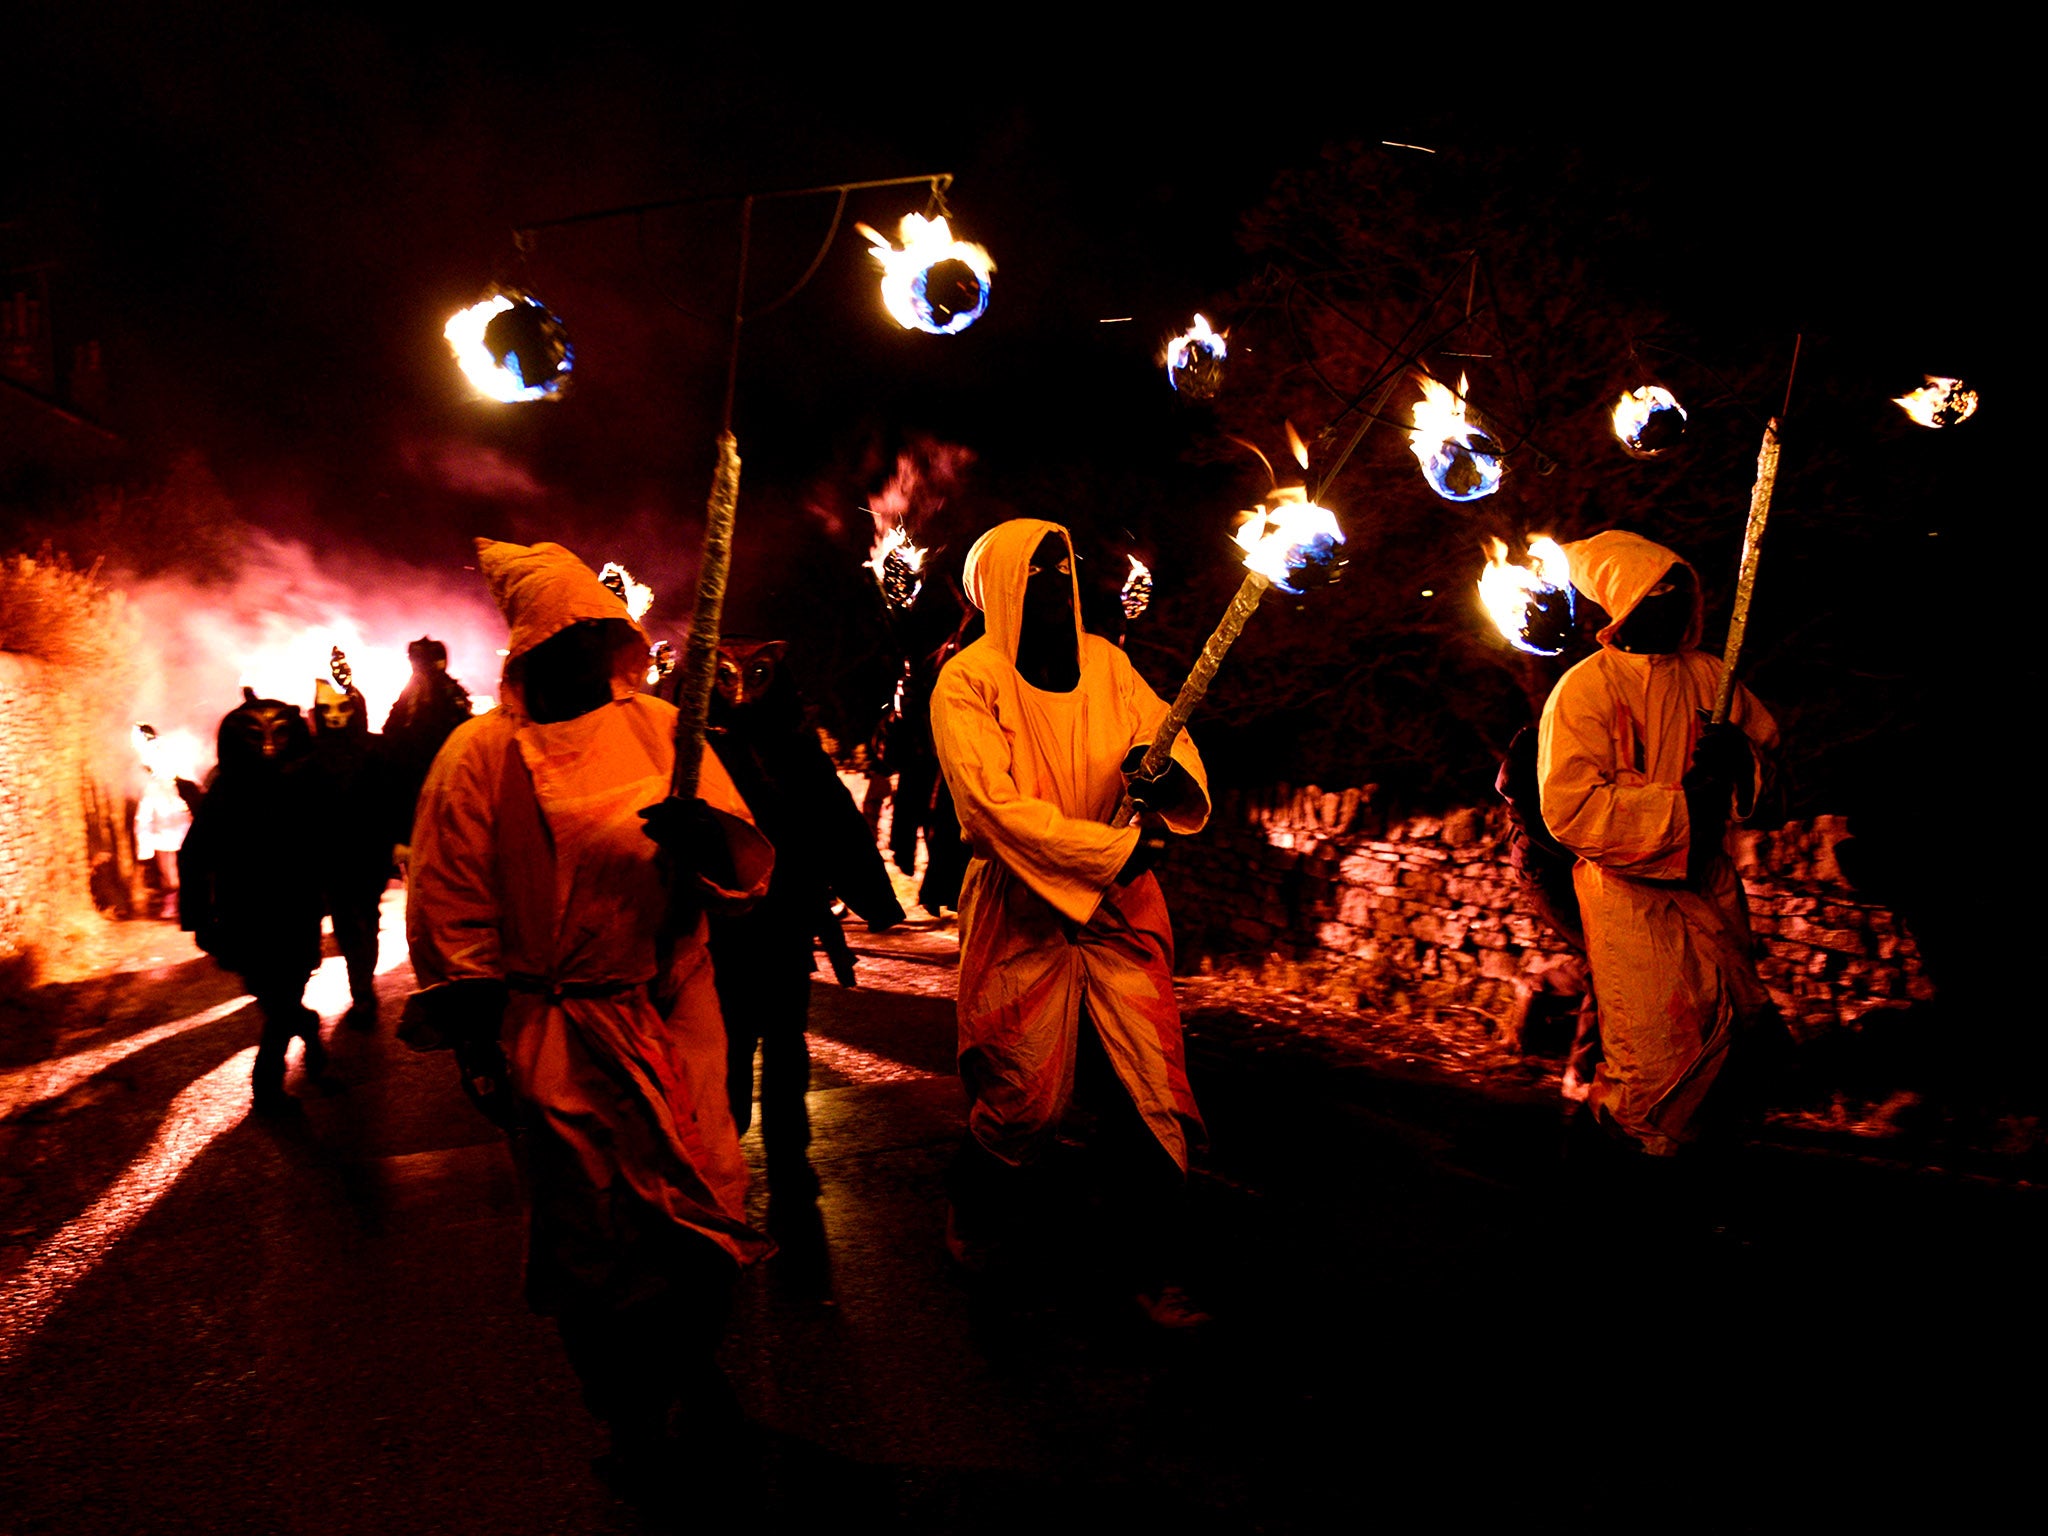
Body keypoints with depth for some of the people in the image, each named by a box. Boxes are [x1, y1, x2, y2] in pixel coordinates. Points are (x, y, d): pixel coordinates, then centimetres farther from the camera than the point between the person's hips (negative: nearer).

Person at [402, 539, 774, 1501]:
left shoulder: (661, 728, 1)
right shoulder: (482, 753, -5)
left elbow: (749, 869, -4)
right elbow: (449, 915, -2)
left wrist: (707, 832, -26)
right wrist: (479, 1050, -2)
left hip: (675, 1020, 2)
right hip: (557, 1038, -2)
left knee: (704, 1217, 11)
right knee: (592, 1240, 12)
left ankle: (693, 1385, 41)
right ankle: (630, 1424, 36)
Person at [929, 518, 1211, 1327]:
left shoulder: (1105, 663, 8)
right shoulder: (967, 683, -7)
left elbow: (1171, 739, 3)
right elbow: (1000, 808, -17)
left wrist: (1166, 773, -22)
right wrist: (1115, 850, -20)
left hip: (1121, 908, 4)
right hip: (1024, 913, -4)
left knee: (1149, 1089, -1)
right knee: (1025, 1100, 5)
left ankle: (1158, 1271, 13)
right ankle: (974, 1211, 36)